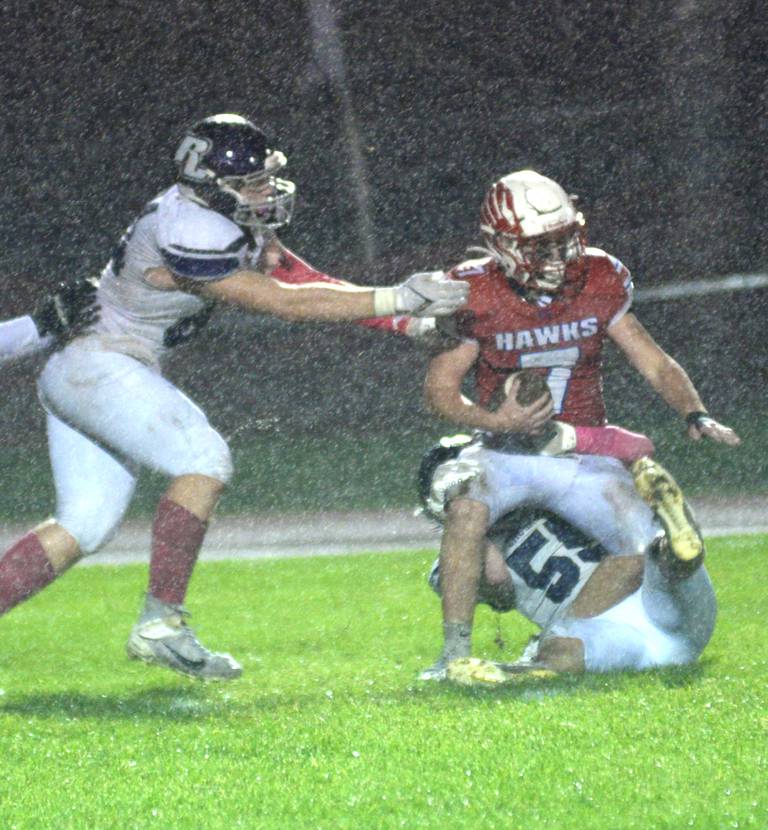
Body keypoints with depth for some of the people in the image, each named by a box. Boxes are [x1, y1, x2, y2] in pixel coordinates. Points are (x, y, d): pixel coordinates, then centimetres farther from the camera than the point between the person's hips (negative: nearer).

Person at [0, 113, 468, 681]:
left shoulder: (238, 221, 4)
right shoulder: (189, 234, -25)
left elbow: (303, 280, 6)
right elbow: (283, 302, -22)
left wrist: (407, 317, -2)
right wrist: (395, 300, -21)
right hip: (95, 366, -10)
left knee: (82, 528, 7)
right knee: (204, 462, -20)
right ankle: (160, 623, -18)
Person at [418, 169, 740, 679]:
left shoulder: (600, 282, -3)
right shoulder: (477, 296, -10)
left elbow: (655, 364, 3)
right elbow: (441, 387, -5)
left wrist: (695, 414, -14)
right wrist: (493, 420, -23)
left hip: (584, 458, 2)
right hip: (506, 451, -2)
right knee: (466, 508, -35)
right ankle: (456, 652, -24)